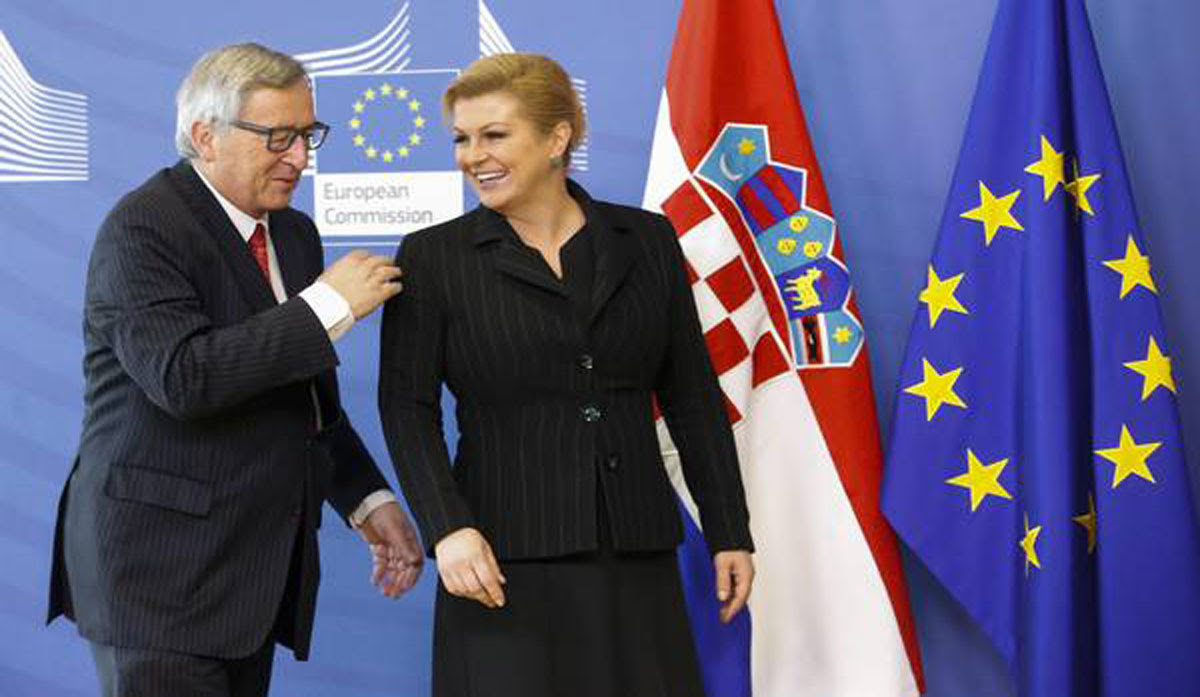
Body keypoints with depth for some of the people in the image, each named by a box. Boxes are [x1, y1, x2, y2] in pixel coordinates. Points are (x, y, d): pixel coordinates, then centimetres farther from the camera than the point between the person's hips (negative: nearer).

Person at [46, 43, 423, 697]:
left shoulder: (294, 233, 14)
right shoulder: (141, 227, -12)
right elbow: (182, 378, -25)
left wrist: (368, 501, 11)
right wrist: (328, 304, -21)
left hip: (254, 567, 8)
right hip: (159, 570, -7)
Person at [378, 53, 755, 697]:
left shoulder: (646, 241, 8)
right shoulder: (433, 258, 2)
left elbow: (692, 398, 10)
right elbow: (408, 407, -4)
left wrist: (729, 533, 8)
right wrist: (447, 528, -18)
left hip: (638, 558, 2)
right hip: (507, 561, -2)